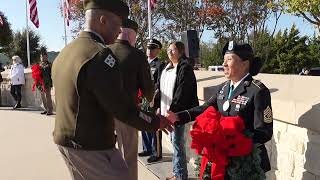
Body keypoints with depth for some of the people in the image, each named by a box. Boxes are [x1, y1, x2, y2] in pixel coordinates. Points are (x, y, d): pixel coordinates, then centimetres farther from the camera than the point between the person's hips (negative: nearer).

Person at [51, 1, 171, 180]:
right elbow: (122, 108, -22)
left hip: (65, 141, 9)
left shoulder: (64, 53, 8)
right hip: (92, 148, -9)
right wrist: (156, 122, -7)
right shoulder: (99, 55, -22)